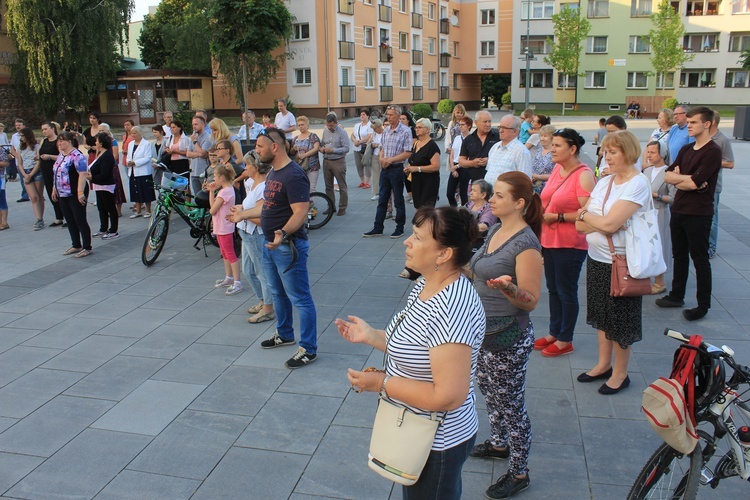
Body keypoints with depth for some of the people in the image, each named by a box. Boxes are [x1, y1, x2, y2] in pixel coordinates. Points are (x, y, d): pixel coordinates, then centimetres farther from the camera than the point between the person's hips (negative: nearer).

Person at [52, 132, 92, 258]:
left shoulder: (77, 156, -16)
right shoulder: (61, 155, 13)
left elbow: (82, 174, -22)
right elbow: (57, 174, 21)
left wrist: (80, 192, -25)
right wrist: (55, 189, 20)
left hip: (75, 194, -9)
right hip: (63, 194, 9)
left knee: (80, 221, -3)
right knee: (70, 221, 13)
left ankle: (87, 248, 4)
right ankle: (76, 246, 24)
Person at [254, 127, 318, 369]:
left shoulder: (294, 176, -22)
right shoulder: (273, 171, 9)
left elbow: (301, 212, -30)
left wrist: (283, 234, -44)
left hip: (288, 246, -10)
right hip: (270, 243, 10)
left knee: (300, 299, -1)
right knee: (278, 293, 23)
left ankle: (308, 349, 9)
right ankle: (284, 334, 42)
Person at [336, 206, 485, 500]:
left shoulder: (451, 310, -32)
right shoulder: (425, 285, -2)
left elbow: (448, 396, -33)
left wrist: (382, 383, -25)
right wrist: (371, 336, 1)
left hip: (437, 445, -9)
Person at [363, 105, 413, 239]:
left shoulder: (405, 131, -10)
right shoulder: (386, 130, 9)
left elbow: (407, 153, -15)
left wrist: (390, 160, -17)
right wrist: (381, 158, -5)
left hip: (397, 169, -6)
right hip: (385, 168, 6)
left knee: (398, 200, 5)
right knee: (382, 199, 10)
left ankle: (400, 228, 15)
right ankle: (378, 228, 15)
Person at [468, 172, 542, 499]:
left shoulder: (526, 243, -22)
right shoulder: (496, 230, 4)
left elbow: (531, 301, -21)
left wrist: (508, 287, -38)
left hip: (508, 337, -9)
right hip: (483, 329, 9)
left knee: (510, 404, 6)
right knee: (489, 391, 24)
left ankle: (519, 473, 24)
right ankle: (499, 444, 47)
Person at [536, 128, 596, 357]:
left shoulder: (583, 175, -17)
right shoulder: (557, 168, 8)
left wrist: (558, 217, -20)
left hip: (570, 244, -8)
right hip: (549, 240, 8)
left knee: (566, 292, 5)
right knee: (553, 289, 18)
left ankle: (565, 340, 19)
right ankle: (554, 332, 33)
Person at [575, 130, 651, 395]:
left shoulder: (638, 183, -16)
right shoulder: (604, 182, 6)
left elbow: (610, 223, -25)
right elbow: (580, 225, 2)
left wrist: (585, 214, -8)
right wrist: (600, 222, -17)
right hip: (597, 258, 7)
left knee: (620, 320, 7)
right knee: (601, 313, 18)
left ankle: (620, 373, 25)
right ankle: (604, 364, 35)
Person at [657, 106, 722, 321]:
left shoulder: (713, 151, -14)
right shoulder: (686, 149, 11)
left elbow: (694, 183, -22)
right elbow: (667, 175, 2)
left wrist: (678, 180, -7)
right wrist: (687, 179, -13)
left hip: (698, 213, -8)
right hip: (679, 210, 8)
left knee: (699, 259, 2)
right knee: (679, 255, 16)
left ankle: (703, 304, 12)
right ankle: (677, 295, 28)